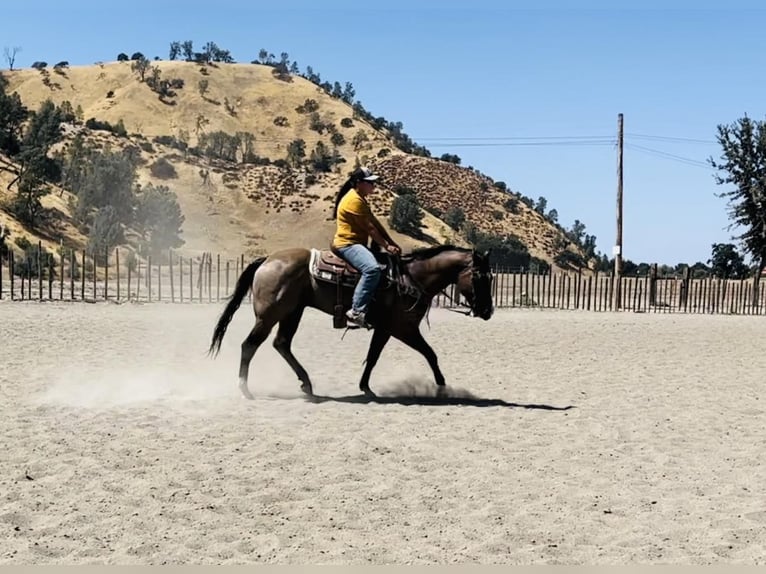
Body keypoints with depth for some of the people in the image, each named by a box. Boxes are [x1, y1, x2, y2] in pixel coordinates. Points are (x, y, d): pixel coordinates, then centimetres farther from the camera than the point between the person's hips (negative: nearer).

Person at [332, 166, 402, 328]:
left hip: (356, 244, 11)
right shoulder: (354, 200, -14)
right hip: (347, 244, -11)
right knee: (372, 269, -35)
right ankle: (356, 311, -36)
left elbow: (376, 223, 15)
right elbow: (370, 228, -15)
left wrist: (392, 243, 8)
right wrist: (386, 246, -11)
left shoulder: (360, 199, 18)